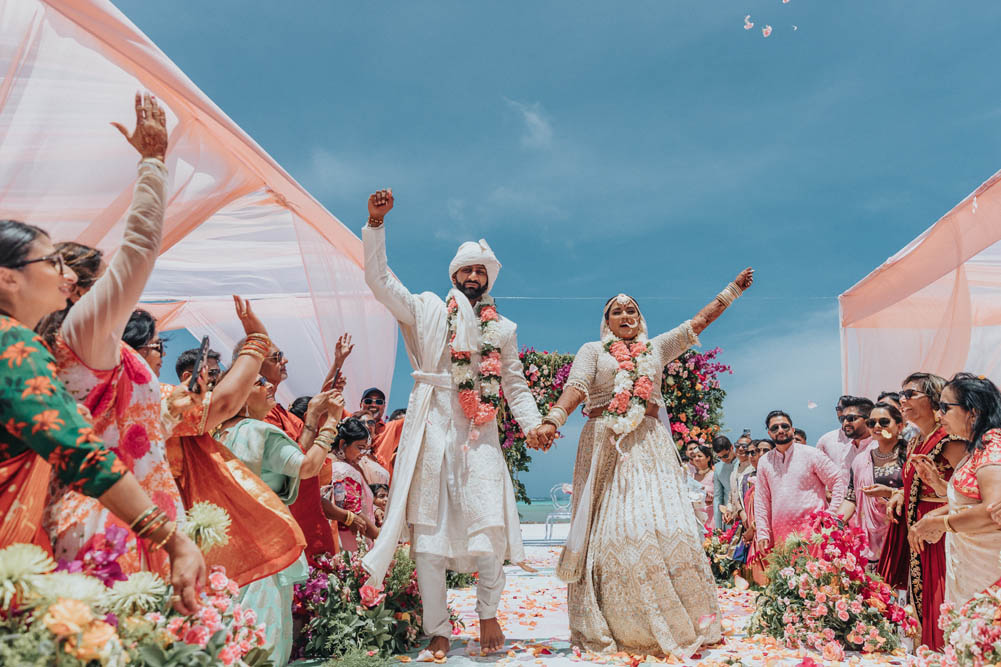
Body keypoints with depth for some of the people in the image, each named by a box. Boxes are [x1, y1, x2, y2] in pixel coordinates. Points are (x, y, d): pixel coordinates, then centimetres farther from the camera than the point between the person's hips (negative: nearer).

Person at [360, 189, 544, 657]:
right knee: (429, 528, -1)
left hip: (479, 433, 1)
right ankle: (438, 629, 9)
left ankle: (488, 613, 11)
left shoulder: (503, 329, 19)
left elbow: (515, 383, 17)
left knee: (489, 521, -11)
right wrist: (376, 223, -5)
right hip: (432, 428, -1)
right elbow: (378, 278, 3)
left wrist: (532, 423, 0)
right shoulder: (427, 310, 11)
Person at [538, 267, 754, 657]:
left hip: (650, 447, 2)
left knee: (666, 525, -6)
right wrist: (552, 420, -21)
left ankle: (681, 624, 1)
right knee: (613, 529, -6)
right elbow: (575, 388, -4)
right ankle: (617, 627, 1)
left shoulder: (656, 348, 20)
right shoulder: (593, 351, 11)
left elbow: (699, 321, 21)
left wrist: (733, 290, 20)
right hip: (606, 446, -2)